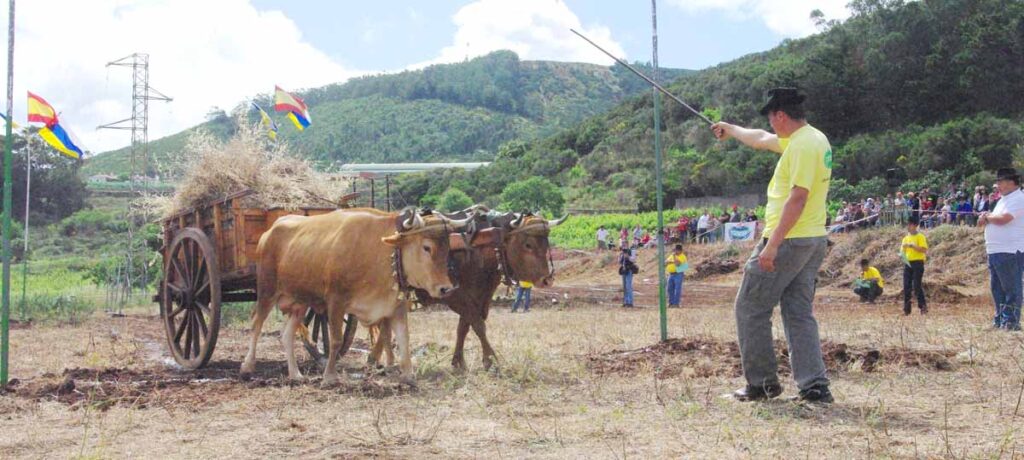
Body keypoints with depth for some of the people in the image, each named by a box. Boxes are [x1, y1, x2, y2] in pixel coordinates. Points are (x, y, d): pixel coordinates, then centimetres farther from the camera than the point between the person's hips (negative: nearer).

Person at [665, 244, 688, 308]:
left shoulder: (682, 256, -8)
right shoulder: (672, 255, 15)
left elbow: (677, 263, -23)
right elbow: (666, 262, 5)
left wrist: (674, 256, -17)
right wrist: (672, 262, -12)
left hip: (678, 274, -7)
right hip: (671, 274, 7)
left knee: (677, 290, -7)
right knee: (670, 289, 8)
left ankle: (676, 304, -6)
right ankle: (671, 303, 15)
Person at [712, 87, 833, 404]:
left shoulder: (802, 145, -16)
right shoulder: (814, 139, 15)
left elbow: (797, 199, -23)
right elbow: (761, 140, 32)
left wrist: (772, 244, -25)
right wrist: (729, 129, 45)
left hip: (787, 241, -10)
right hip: (814, 241, 10)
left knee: (750, 308, 2)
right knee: (799, 314, 10)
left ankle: (762, 383, 5)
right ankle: (815, 386, 4)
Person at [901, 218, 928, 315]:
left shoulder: (920, 237, -3)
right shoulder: (906, 238, 16)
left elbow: (924, 250, -13)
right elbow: (902, 251, 18)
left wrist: (912, 246, -20)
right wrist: (903, 248, -4)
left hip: (918, 263, -6)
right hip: (907, 263, 6)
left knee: (917, 286, -11)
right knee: (906, 287, 1)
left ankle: (923, 306, -2)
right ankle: (906, 309, 4)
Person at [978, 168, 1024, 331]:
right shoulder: (1003, 200, 21)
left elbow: (1003, 219, -22)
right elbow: (995, 219, 24)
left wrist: (987, 216, -4)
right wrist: (986, 218, 1)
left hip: (1010, 252, -10)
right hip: (994, 251, 10)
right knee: (997, 288, 13)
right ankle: (1000, 319, 19)